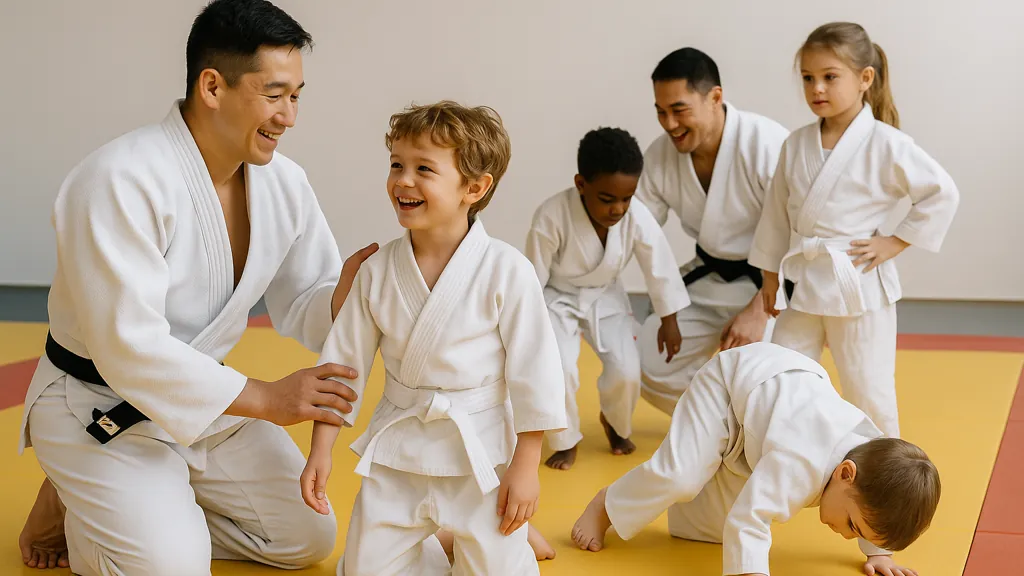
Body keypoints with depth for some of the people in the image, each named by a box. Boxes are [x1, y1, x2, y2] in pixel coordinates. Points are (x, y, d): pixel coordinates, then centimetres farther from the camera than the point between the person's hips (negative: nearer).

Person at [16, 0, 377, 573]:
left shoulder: (284, 182, -7)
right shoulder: (121, 181, -28)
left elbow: (302, 308, 1)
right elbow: (128, 346, -31)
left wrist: (342, 295, -24)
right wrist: (265, 399, -32)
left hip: (204, 396, 7)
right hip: (100, 408, -7)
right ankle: (68, 511, 9)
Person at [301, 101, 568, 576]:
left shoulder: (505, 271, -15)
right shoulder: (377, 271, -4)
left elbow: (534, 370, -11)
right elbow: (343, 360, 3)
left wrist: (526, 465, -9)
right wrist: (320, 451, 2)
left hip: (482, 454, -3)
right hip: (397, 452, 4)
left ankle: (511, 533, 35)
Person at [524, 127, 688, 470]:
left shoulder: (637, 218, -26)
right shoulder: (552, 216, -33)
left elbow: (660, 269, -9)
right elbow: (534, 277, -20)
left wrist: (669, 322, 2)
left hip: (606, 299, 2)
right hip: (557, 300, -2)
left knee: (626, 371, -9)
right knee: (560, 370, -21)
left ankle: (616, 424, 26)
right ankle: (566, 441, 7)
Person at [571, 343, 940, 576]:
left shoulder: (876, 457, -24)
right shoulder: (801, 465, -46)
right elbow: (747, 523, -47)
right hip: (734, 377, -6)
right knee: (677, 475, -23)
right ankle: (604, 505, 4)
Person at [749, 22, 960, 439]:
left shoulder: (886, 145, -12)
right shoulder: (796, 145, 2)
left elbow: (942, 193, -9)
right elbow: (777, 213, 10)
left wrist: (896, 242, -10)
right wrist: (770, 275, 12)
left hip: (859, 283, -5)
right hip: (804, 280, 5)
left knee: (867, 388, 4)